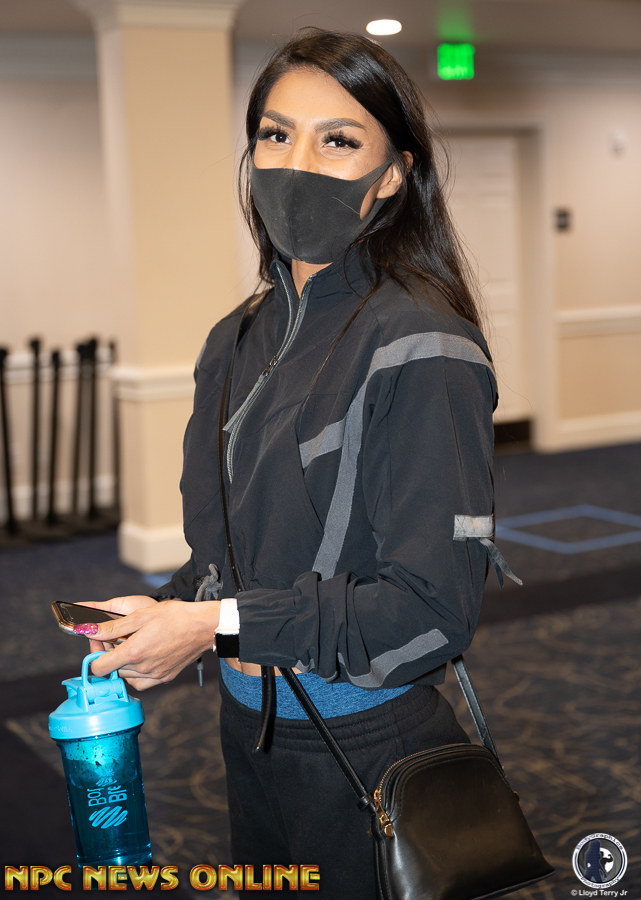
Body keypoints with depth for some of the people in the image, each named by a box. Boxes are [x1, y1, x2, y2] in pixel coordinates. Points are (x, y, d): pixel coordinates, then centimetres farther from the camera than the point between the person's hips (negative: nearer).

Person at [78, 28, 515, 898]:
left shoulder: (417, 348, -19)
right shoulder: (237, 343, 4)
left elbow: (432, 606, -22)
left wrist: (222, 626, -21)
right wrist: (163, 615, -9)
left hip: (368, 751, -7)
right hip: (250, 728, 7)